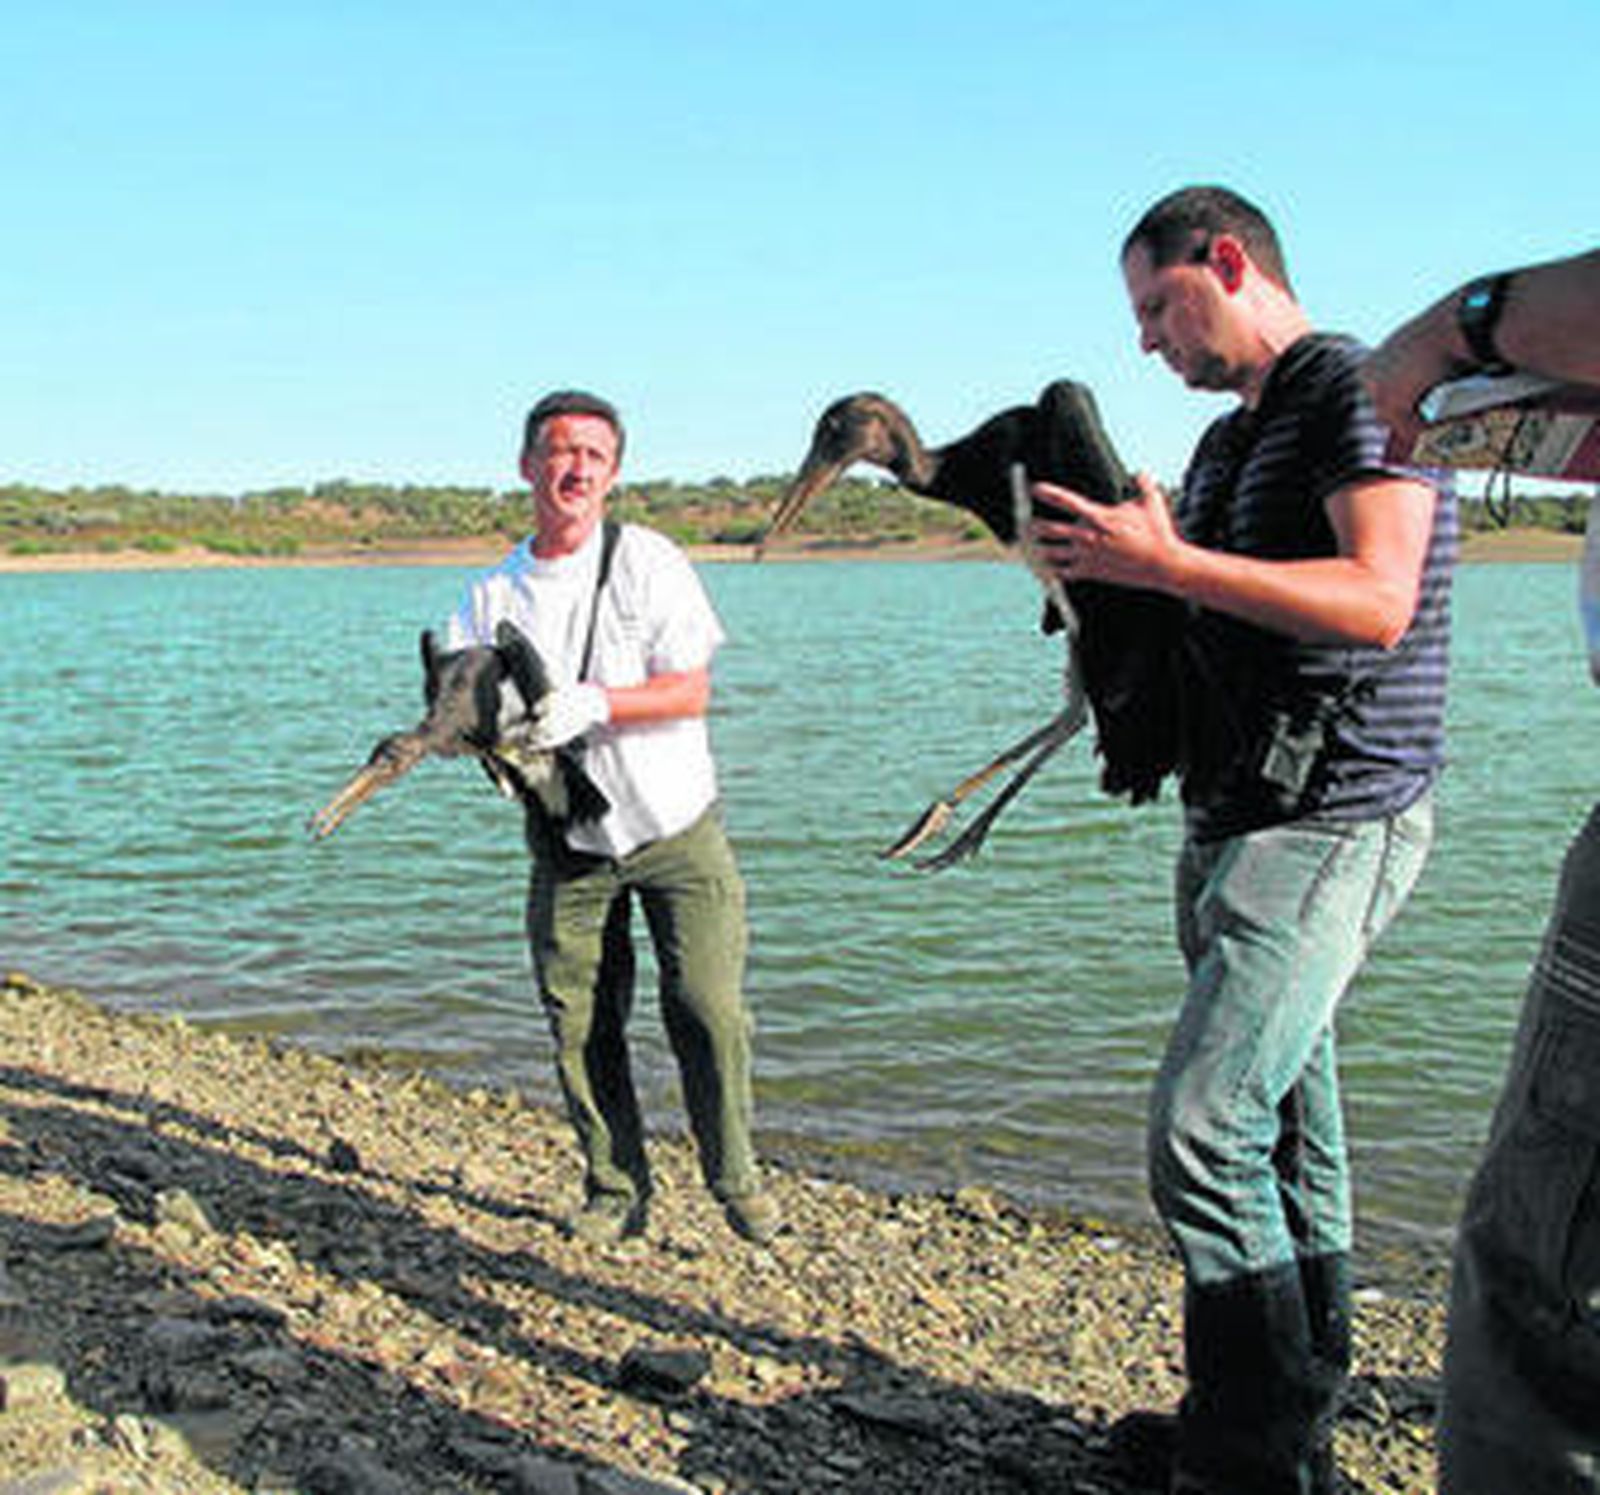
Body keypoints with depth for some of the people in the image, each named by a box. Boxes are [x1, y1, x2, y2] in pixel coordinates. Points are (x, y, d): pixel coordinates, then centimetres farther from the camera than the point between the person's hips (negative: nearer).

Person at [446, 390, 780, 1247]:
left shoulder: (648, 561, -3)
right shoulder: (494, 595, 6)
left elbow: (691, 692, -9)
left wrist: (593, 704, -24)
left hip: (676, 827, -2)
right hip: (569, 842, 2)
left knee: (708, 1009, -6)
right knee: (579, 1024, 2)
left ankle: (733, 1178, 15)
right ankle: (615, 1191, 21)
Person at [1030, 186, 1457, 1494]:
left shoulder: (1357, 389, -9)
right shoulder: (1228, 441, 19)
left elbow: (1376, 600, -22)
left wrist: (1165, 562, -21)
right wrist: (1118, 575, 10)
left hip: (1334, 821, -9)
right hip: (1239, 820, 10)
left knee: (1205, 1127, -15)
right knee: (1286, 1131, 13)